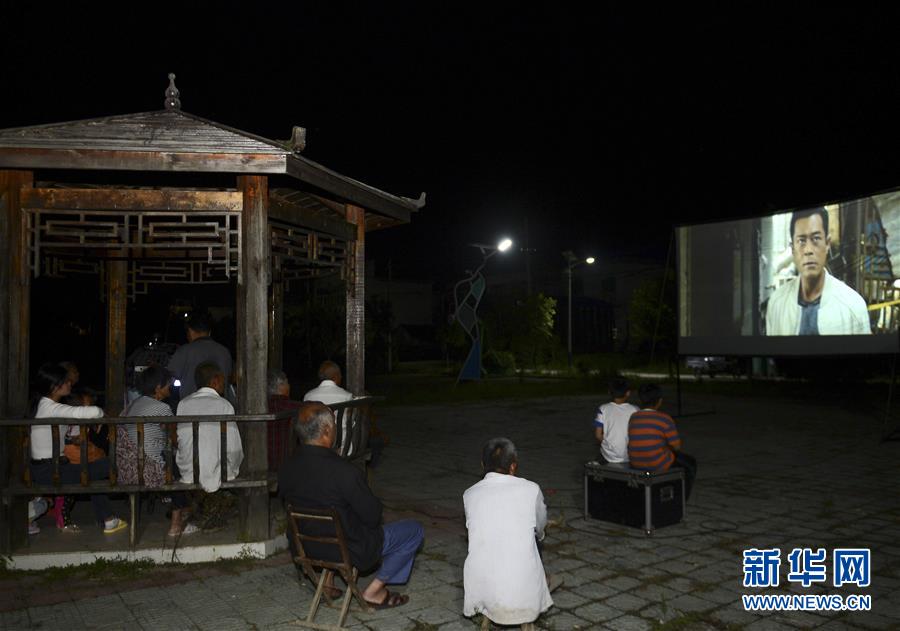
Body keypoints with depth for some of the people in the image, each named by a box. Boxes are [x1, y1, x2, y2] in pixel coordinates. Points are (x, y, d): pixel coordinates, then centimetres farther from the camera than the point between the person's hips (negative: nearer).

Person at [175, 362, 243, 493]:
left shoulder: (183, 404, 1)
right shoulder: (224, 406, -9)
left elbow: (178, 444, 4)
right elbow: (234, 448, -9)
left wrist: (185, 470, 17)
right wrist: (232, 472, 8)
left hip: (188, 476, 4)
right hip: (218, 477, -4)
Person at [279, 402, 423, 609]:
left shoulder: (286, 468, -12)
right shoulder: (343, 471, -32)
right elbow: (373, 516, -20)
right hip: (351, 553, -6)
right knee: (414, 530, 10)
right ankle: (374, 590, 13)